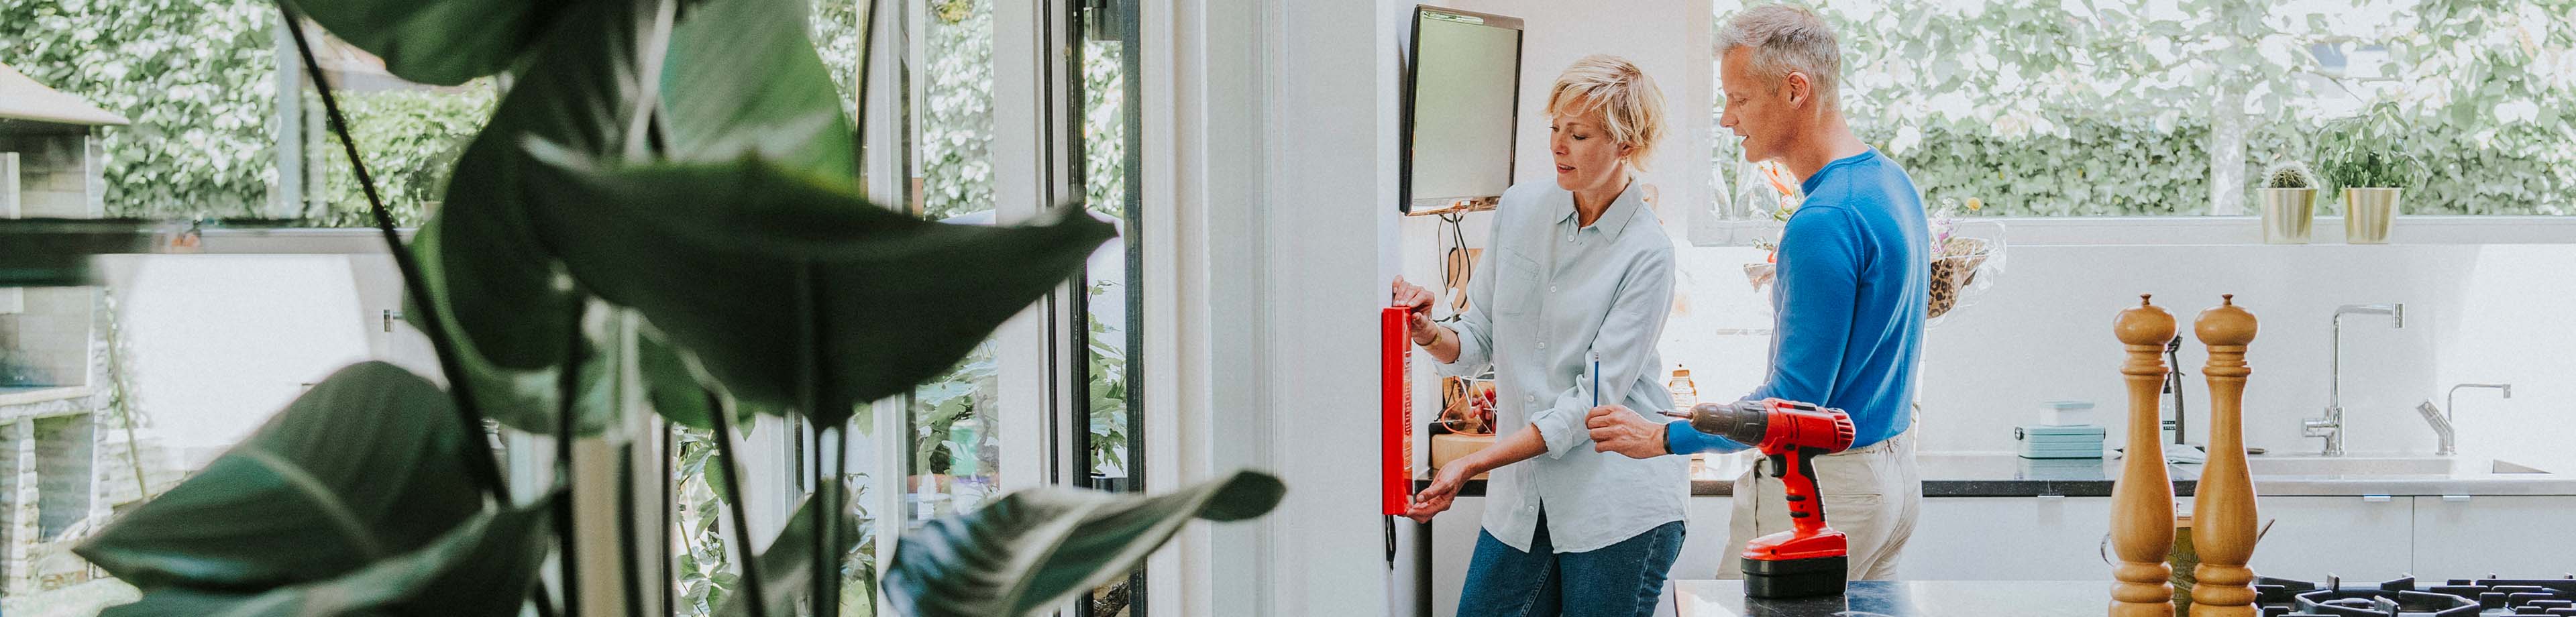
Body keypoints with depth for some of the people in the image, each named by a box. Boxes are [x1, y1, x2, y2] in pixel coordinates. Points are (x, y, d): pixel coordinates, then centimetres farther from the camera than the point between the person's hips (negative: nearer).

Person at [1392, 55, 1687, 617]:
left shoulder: (1647, 253, -12)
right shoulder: (1520, 208, 4)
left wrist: (1471, 464, -21)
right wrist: (1430, 334, -15)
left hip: (1618, 500, -5)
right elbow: (1478, 343, 9)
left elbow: (1594, 401, -16)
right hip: (1522, 492, 5)